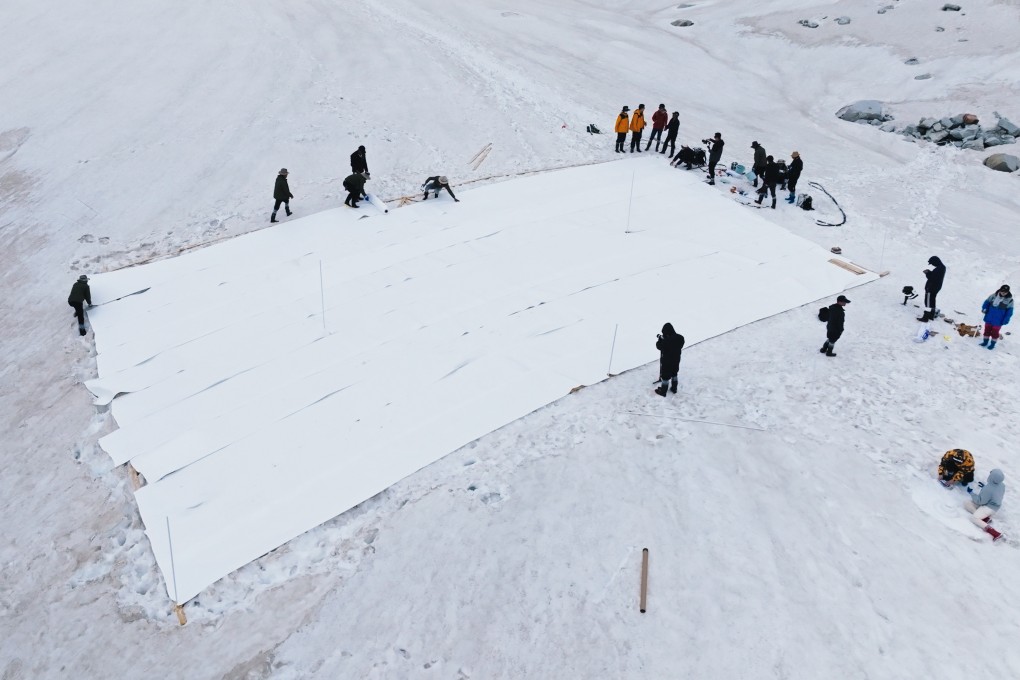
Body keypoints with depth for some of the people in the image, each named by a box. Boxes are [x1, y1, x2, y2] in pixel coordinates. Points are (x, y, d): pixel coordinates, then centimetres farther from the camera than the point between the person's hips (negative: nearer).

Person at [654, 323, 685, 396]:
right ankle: (674, 389, 42)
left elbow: (659, 346, -13)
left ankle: (663, 392, 26)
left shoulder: (665, 340, -31)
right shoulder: (680, 338, -14)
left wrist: (660, 339, 4)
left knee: (665, 376, 11)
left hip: (666, 361, -6)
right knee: (674, 374, 26)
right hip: (676, 360, 6)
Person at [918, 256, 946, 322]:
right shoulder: (942, 267, 5)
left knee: (928, 302, -2)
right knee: (932, 301, 21)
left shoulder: (937, 269, -27)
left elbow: (932, 278, -25)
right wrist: (929, 272, 3)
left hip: (931, 288, -10)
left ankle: (926, 317, 2)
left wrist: (927, 273, -11)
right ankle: (931, 315, 31)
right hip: (937, 287, 10)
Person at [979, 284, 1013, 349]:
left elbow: (1009, 311, -7)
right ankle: (985, 342, 29)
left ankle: (993, 344, 21)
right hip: (989, 318, 3)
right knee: (987, 329, 13)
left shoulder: (1009, 300, -9)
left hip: (998, 320, -3)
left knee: (995, 332, 6)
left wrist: (1005, 320, -12)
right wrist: (984, 308, -9)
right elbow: (987, 302, 9)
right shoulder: (994, 295, -2)